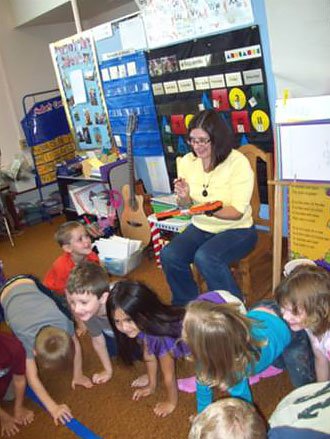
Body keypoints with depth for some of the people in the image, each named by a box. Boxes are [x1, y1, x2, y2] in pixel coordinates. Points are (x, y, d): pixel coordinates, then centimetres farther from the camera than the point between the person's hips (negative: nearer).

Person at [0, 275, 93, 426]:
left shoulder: (63, 321, -35)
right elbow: (32, 378, -31)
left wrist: (78, 374, -9)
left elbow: (76, 344, -15)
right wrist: (53, 407, -34)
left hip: (28, 281, 2)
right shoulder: (26, 337, -39)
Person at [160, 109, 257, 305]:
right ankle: (186, 306, 5)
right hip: (201, 227, 5)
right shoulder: (187, 161, 0)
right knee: (169, 256, -21)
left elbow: (237, 212, -17)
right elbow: (185, 208, 8)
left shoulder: (238, 162, -15)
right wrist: (184, 198, -16)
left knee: (205, 257, -32)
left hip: (236, 230, -4)